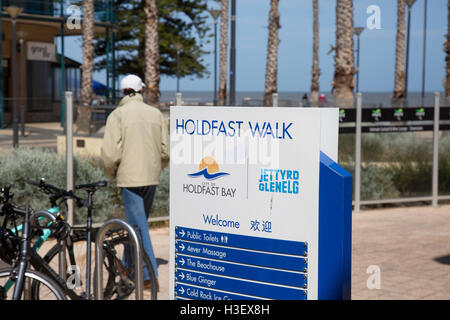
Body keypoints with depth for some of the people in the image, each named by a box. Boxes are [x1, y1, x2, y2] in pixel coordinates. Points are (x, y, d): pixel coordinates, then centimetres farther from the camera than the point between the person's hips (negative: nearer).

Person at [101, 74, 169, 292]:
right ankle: (127, 265, 35)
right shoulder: (156, 114, 6)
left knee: (138, 225, -3)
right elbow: (166, 150, 5)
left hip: (130, 177, -5)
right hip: (152, 178, 5)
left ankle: (150, 276, -7)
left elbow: (110, 152, -14)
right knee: (138, 222, 19)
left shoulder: (118, 114, -8)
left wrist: (111, 173, 5)